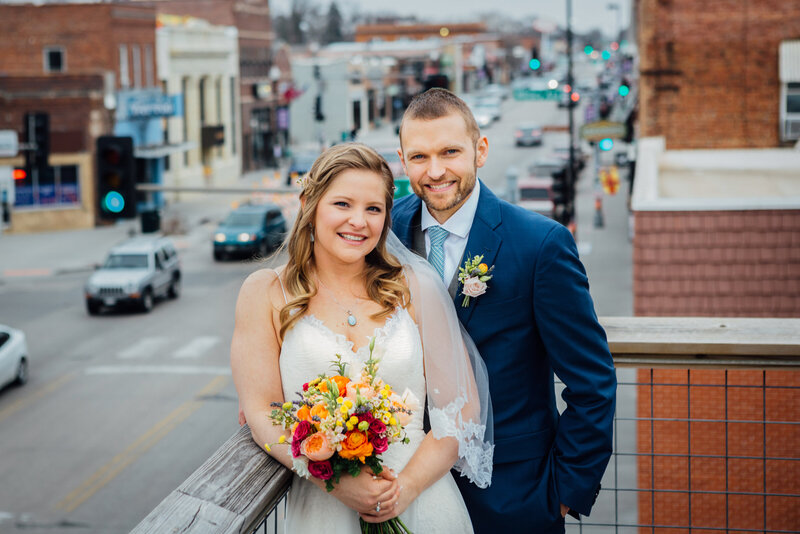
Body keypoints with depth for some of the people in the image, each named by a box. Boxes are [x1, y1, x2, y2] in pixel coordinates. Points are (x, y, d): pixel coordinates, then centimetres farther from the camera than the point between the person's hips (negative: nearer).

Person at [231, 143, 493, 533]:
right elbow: (261, 414, -4)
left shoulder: (415, 287, 4)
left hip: (422, 497, 1)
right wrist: (338, 482, -18)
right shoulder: (266, 293, 1)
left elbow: (461, 408, 1)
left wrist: (407, 487, -13)